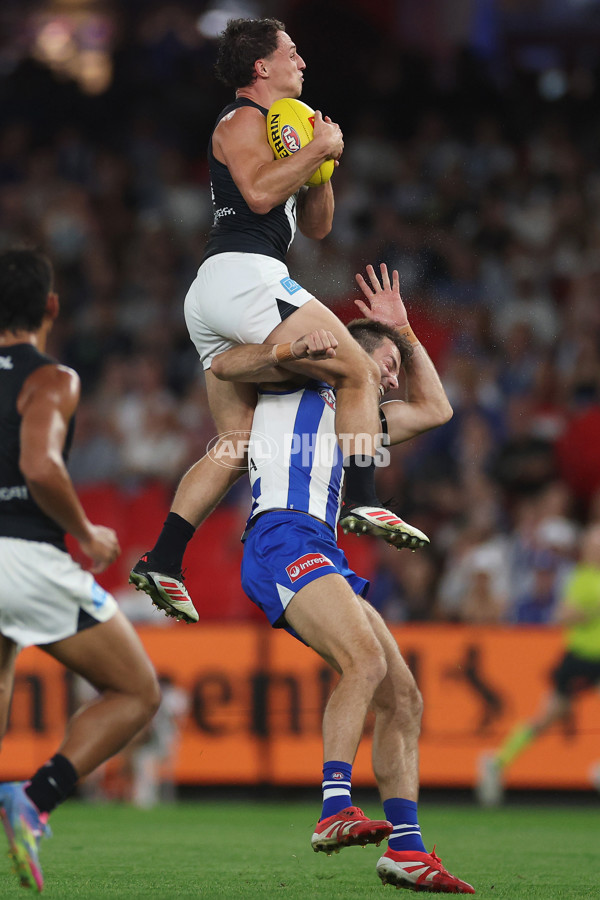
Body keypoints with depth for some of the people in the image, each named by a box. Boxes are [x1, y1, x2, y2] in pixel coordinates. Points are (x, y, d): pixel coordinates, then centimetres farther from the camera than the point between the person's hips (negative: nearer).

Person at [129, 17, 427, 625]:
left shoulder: (269, 127, 30)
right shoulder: (242, 120, 0)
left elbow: (316, 226, 29)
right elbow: (259, 192, -19)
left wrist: (321, 163, 14)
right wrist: (318, 149, -9)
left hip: (209, 300, 10)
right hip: (244, 274, -10)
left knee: (235, 441, 8)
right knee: (359, 373, -9)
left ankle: (162, 562, 2)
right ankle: (362, 501, -18)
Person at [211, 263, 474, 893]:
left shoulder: (348, 418, 36)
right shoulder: (304, 380, 16)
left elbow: (435, 409, 45)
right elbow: (223, 366, 1)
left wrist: (404, 329, 41)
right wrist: (299, 347, -10)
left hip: (324, 561, 9)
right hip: (283, 540, -9)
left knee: (402, 700, 0)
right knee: (365, 659, -30)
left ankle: (406, 848, -1)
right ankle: (336, 810, -39)